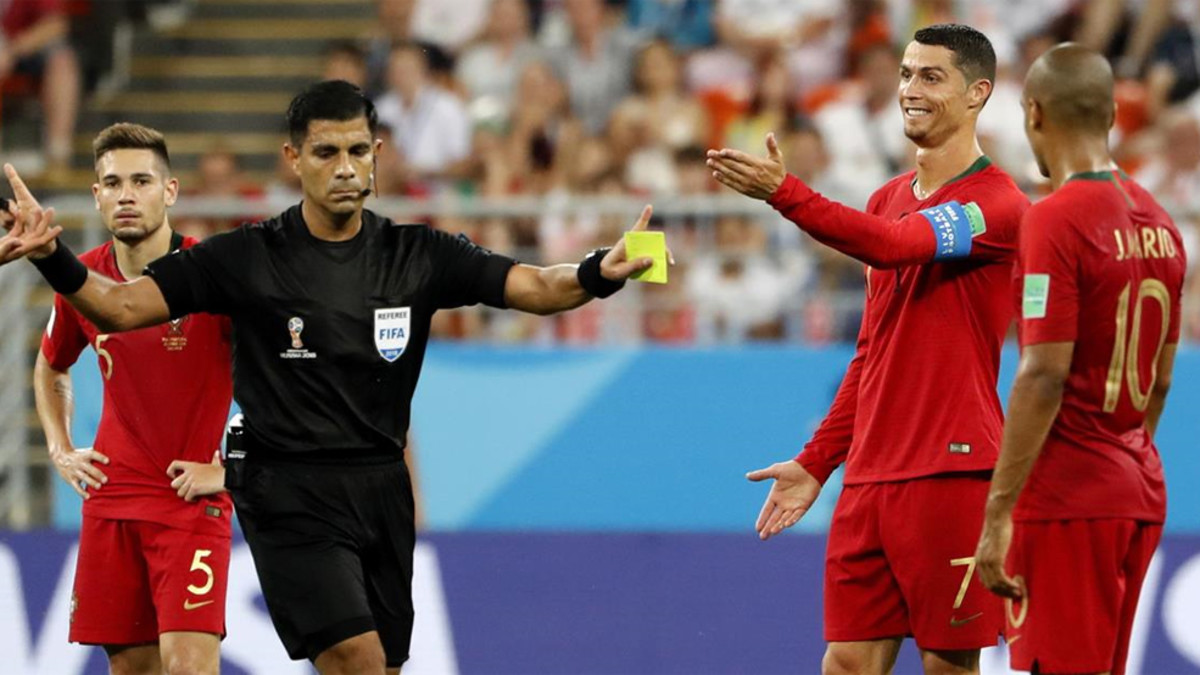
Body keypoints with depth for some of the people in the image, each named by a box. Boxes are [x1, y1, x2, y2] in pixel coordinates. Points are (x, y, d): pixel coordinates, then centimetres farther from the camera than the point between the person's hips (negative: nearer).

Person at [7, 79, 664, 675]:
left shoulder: (417, 256, 3)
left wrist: (599, 273, -27)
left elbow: (537, 287, -5)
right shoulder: (247, 258, -4)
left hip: (382, 488, 4)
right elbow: (121, 306, -7)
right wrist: (53, 258, -27)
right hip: (290, 495, -4)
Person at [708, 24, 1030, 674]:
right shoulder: (888, 200, 18)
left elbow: (896, 247, -25)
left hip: (951, 472, -7)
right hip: (869, 473, 7)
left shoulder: (998, 204, -7)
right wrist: (815, 462, 20)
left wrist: (785, 193, -33)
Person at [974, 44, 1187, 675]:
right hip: (1140, 492, 8)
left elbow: (1045, 377, -19)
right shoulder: (1158, 224, 10)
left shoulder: (1055, 220, -14)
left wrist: (999, 515, -18)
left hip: (1068, 499, -8)